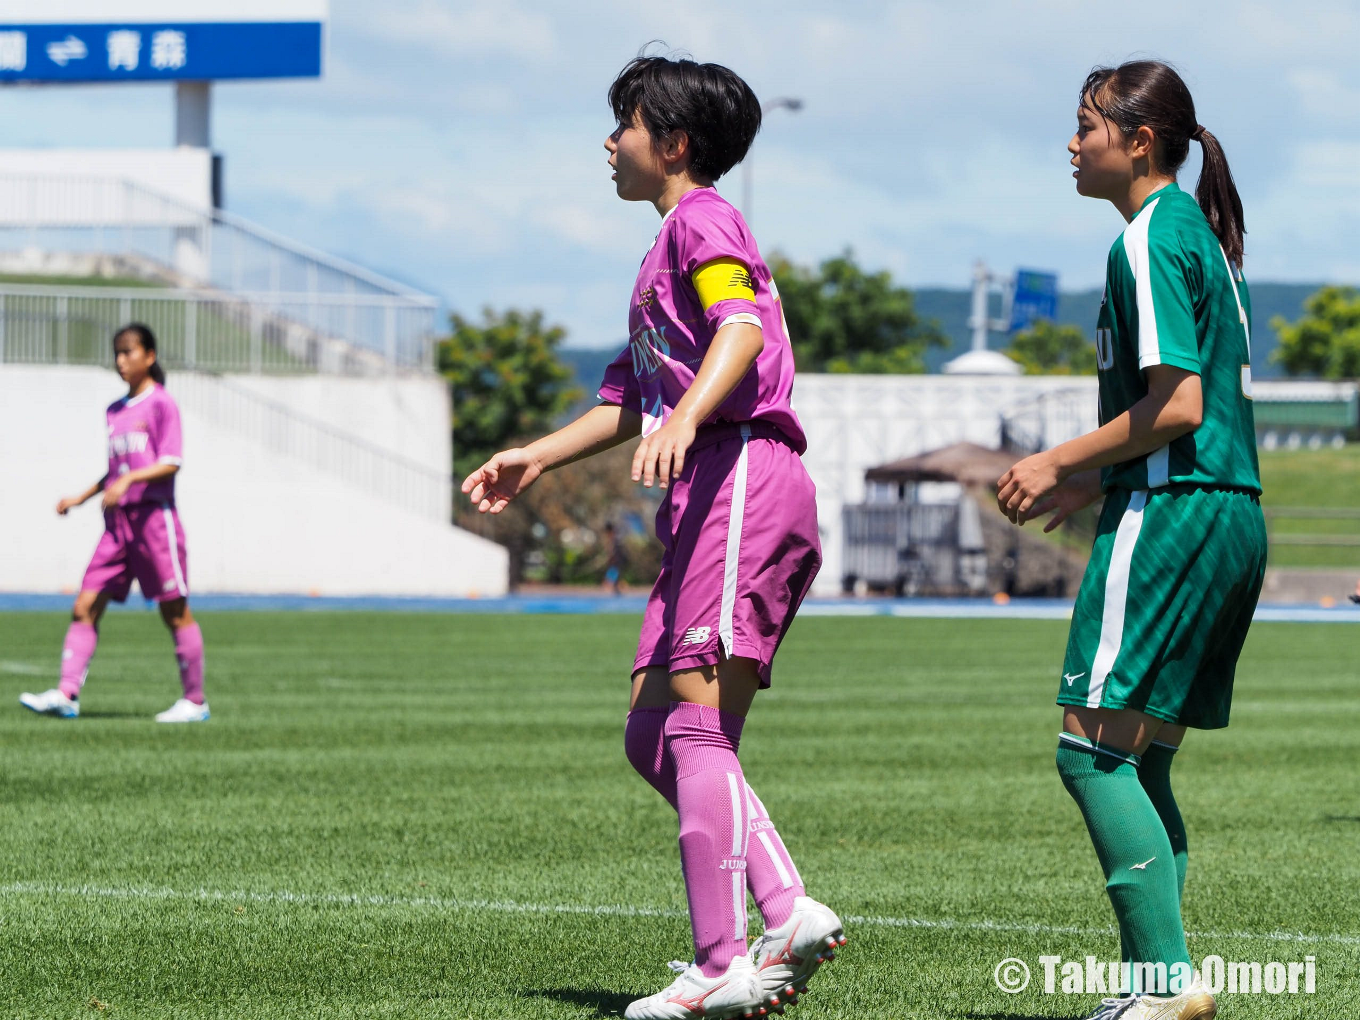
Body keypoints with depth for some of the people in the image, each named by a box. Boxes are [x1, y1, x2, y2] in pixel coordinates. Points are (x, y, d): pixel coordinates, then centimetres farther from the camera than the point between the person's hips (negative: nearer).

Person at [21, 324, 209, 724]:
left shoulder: (161, 404, -5)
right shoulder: (116, 411, 16)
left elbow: (170, 464, -13)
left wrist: (128, 480, -25)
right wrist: (80, 498, 15)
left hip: (154, 516, -7)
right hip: (117, 522, 7)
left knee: (175, 612, 0)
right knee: (85, 608, -3)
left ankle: (195, 701, 7)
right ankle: (66, 695, -8)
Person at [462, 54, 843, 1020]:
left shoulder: (700, 219, -1)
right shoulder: (666, 252, 30)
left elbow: (743, 325, -21)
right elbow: (629, 399, 38)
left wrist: (686, 417, -36)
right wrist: (536, 457, 34)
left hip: (743, 476, -10)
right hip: (705, 502, 10)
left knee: (698, 725, -16)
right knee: (652, 733, 5)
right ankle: (789, 911, -3)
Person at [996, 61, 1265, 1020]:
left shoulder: (1150, 241, -11)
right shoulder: (1202, 233, 19)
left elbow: (1178, 404, -18)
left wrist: (1059, 462, -9)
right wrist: (1095, 481, 20)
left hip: (1170, 514, -10)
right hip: (1234, 516, 10)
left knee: (1093, 749, -9)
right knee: (1142, 763, 11)